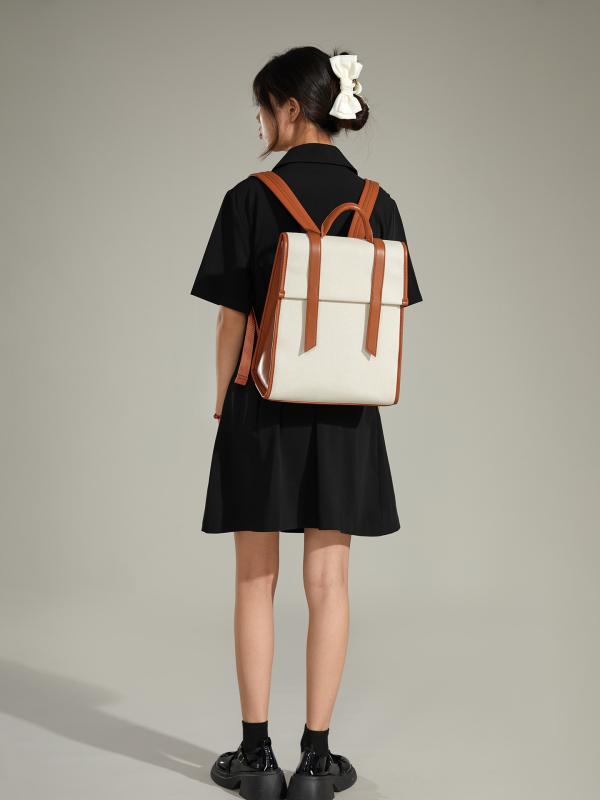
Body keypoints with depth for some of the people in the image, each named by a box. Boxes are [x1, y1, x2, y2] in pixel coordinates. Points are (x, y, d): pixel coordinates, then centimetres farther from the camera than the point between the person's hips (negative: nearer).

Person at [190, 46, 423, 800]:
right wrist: (361, 386, 14)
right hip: (345, 414, 3)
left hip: (264, 406, -2)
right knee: (328, 581, 7)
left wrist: (223, 402, 5)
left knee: (256, 580, 8)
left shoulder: (251, 199, -8)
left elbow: (232, 318, -7)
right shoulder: (377, 204, 2)